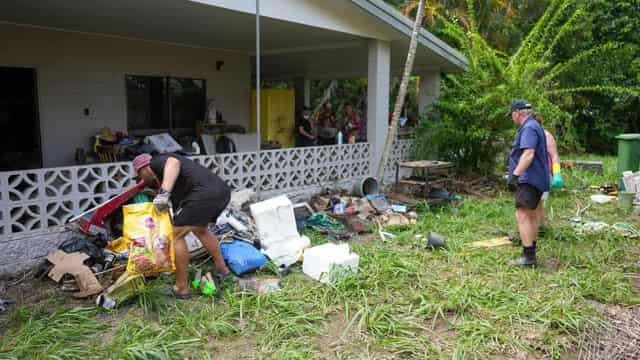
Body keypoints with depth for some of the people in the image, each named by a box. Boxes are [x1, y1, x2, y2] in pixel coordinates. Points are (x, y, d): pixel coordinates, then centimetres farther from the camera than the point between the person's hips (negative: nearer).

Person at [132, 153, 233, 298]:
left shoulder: (157, 161, 11)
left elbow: (173, 163, -16)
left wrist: (164, 193, -26)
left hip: (205, 192, -10)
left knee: (176, 235, 3)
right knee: (200, 230, 31)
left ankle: (182, 288, 11)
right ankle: (223, 271, 39)